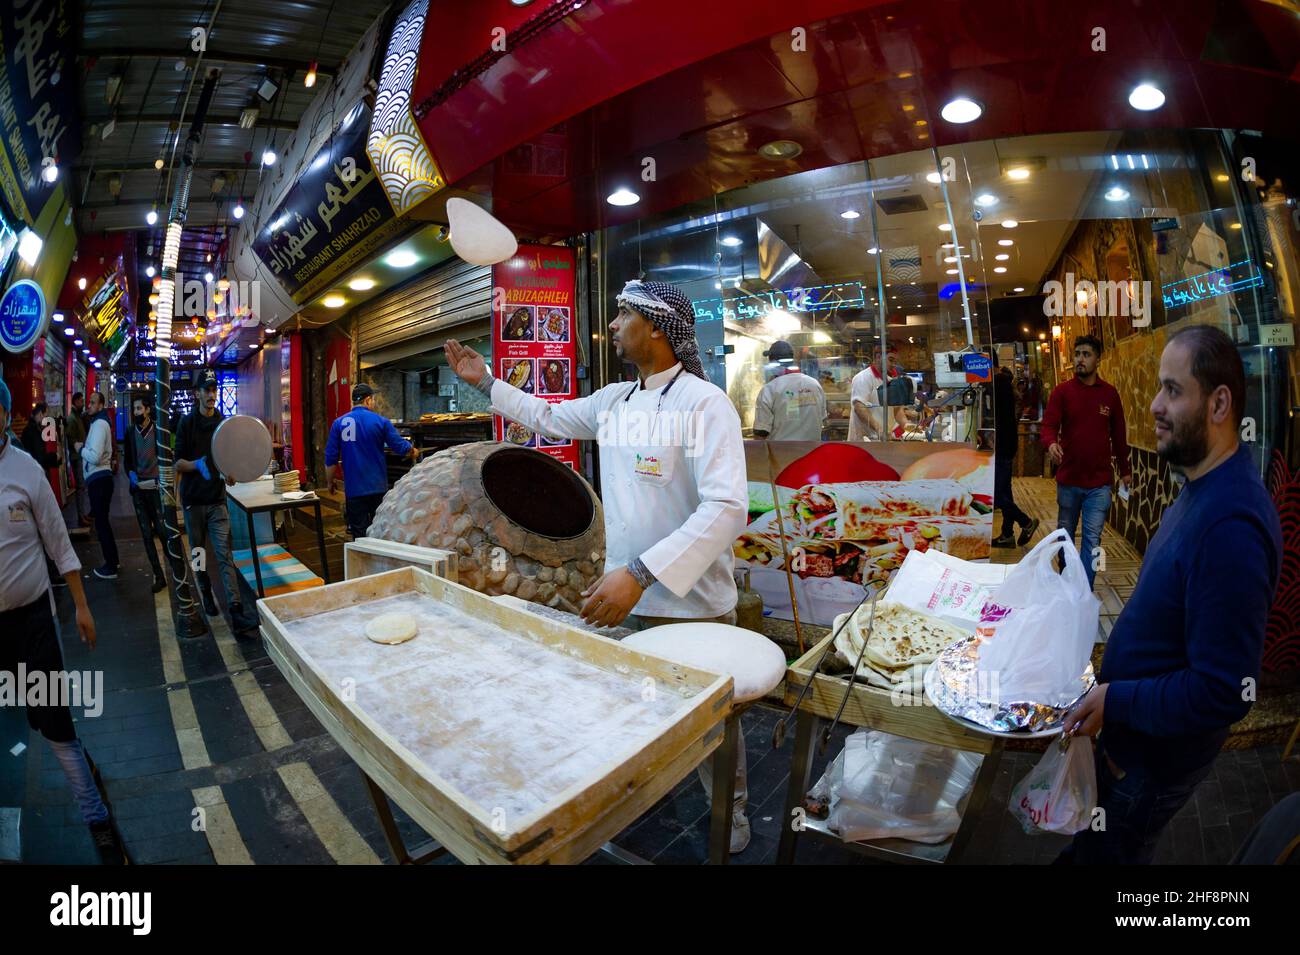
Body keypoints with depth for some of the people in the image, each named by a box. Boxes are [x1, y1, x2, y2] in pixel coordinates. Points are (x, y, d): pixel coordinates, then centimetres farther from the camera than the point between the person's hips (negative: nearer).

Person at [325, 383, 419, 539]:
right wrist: (412, 450, 19)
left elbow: (331, 458, 0)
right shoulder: (381, 422, -6)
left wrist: (331, 481, 14)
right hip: (378, 487, -1)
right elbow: (400, 446, -4)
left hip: (353, 490, 1)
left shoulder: (338, 423, -1)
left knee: (359, 533, 7)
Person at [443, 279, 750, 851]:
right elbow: (550, 418, 24)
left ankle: (731, 814, 39)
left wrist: (640, 573, -32)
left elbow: (728, 508, -27)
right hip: (624, 594, 6)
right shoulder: (612, 400, 5)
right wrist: (485, 381, 21)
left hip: (691, 604, -6)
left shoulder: (705, 403, -18)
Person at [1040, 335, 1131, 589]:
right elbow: (1049, 425, -9)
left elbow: (1118, 434, 10)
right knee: (1065, 535, 13)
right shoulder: (1061, 391, -1)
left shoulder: (1109, 393, 4)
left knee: (1092, 539, -3)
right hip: (1068, 480, 0)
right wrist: (1051, 443, -32)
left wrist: (1125, 470, 14)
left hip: (1099, 482, 0)